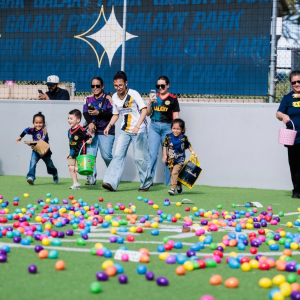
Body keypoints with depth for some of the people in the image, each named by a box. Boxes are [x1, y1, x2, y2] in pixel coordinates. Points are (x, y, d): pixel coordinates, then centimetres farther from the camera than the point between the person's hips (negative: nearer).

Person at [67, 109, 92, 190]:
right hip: (72, 154, 8)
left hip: (80, 153, -8)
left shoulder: (80, 130, -17)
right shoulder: (69, 131, 9)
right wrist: (69, 152, 20)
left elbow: (89, 137, -13)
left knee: (77, 169, -11)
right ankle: (75, 183, 15)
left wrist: (89, 140, -34)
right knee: (71, 168, 5)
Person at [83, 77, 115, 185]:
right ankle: (91, 178, -3)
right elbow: (85, 113, -1)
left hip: (106, 132, -4)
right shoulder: (88, 99, 12)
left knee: (106, 155, -8)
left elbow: (112, 114, -10)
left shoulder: (107, 98, -1)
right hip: (92, 130, 4)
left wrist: (98, 113, -22)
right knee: (90, 154, -8)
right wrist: (90, 123, -19)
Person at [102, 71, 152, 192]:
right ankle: (111, 182, -15)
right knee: (118, 155, -7)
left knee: (140, 158, -1)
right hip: (125, 131, 5)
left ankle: (146, 183, 16)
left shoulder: (133, 94, -11)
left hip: (139, 130, -5)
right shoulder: (115, 97, 6)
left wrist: (137, 126, -27)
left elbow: (144, 110, -15)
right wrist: (109, 125, 0)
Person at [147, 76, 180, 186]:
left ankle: (169, 182, 8)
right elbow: (148, 113, 10)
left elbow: (176, 117, 2)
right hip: (154, 126, 2)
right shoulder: (154, 97, 10)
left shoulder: (173, 99, 3)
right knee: (152, 153, -4)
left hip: (167, 127, -2)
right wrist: (150, 102, -6)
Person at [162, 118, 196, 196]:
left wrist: (192, 152, -3)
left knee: (174, 173, -19)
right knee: (172, 174, 12)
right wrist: (164, 155, -1)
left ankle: (172, 188, -22)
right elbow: (165, 146, 5)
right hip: (170, 159, 3)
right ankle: (179, 186, 34)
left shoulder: (184, 138, -6)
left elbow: (188, 145, 9)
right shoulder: (168, 137, -3)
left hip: (179, 160, -3)